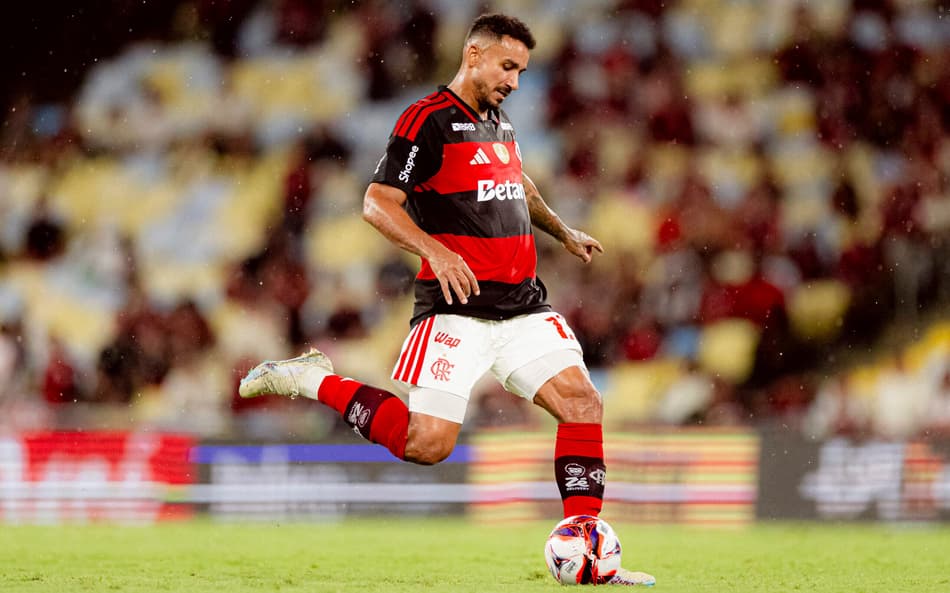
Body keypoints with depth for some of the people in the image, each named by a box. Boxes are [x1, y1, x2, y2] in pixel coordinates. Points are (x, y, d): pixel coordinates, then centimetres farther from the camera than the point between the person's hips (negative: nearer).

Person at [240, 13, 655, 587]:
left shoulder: (499, 122, 18)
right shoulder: (428, 120, -8)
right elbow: (378, 202, -14)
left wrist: (563, 231, 46)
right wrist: (436, 250, -27)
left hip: (523, 303, 7)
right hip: (456, 307, -7)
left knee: (584, 403, -8)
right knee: (427, 443, -13)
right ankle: (314, 379, 7)